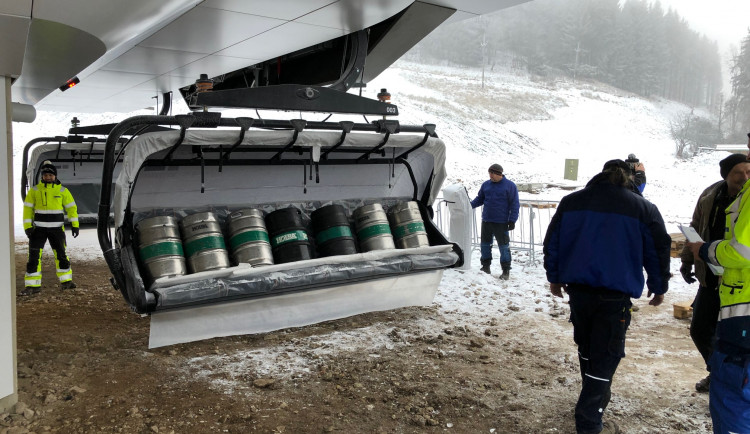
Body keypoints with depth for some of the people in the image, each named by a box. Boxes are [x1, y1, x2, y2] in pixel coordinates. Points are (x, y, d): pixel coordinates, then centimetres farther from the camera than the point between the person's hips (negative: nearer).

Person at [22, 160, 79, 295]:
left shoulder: (62, 190, 2)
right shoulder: (34, 190, 1)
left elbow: (72, 207, 7)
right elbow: (27, 209, 2)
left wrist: (74, 225, 1)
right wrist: (27, 227, -5)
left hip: (57, 228, 1)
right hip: (38, 228, 0)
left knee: (61, 254, 7)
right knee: (34, 256, -5)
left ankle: (66, 280, 20)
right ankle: (33, 285, 0)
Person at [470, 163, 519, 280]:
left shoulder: (510, 186, -4)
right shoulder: (486, 185, 8)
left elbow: (514, 204, -4)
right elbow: (479, 199, 15)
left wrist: (512, 220, -11)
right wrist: (470, 205, -4)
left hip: (501, 223, -5)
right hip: (486, 221, 5)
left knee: (504, 246, 0)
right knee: (485, 244, 11)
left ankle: (506, 271, 9)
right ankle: (485, 267, 24)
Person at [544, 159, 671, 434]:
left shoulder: (571, 202, 7)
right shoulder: (644, 209, 0)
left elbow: (552, 242, 11)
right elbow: (658, 251, 4)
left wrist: (555, 277, 21)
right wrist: (659, 287, 17)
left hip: (578, 290, 4)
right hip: (615, 295, -4)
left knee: (586, 347, 22)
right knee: (605, 356, 1)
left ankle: (597, 398, 40)